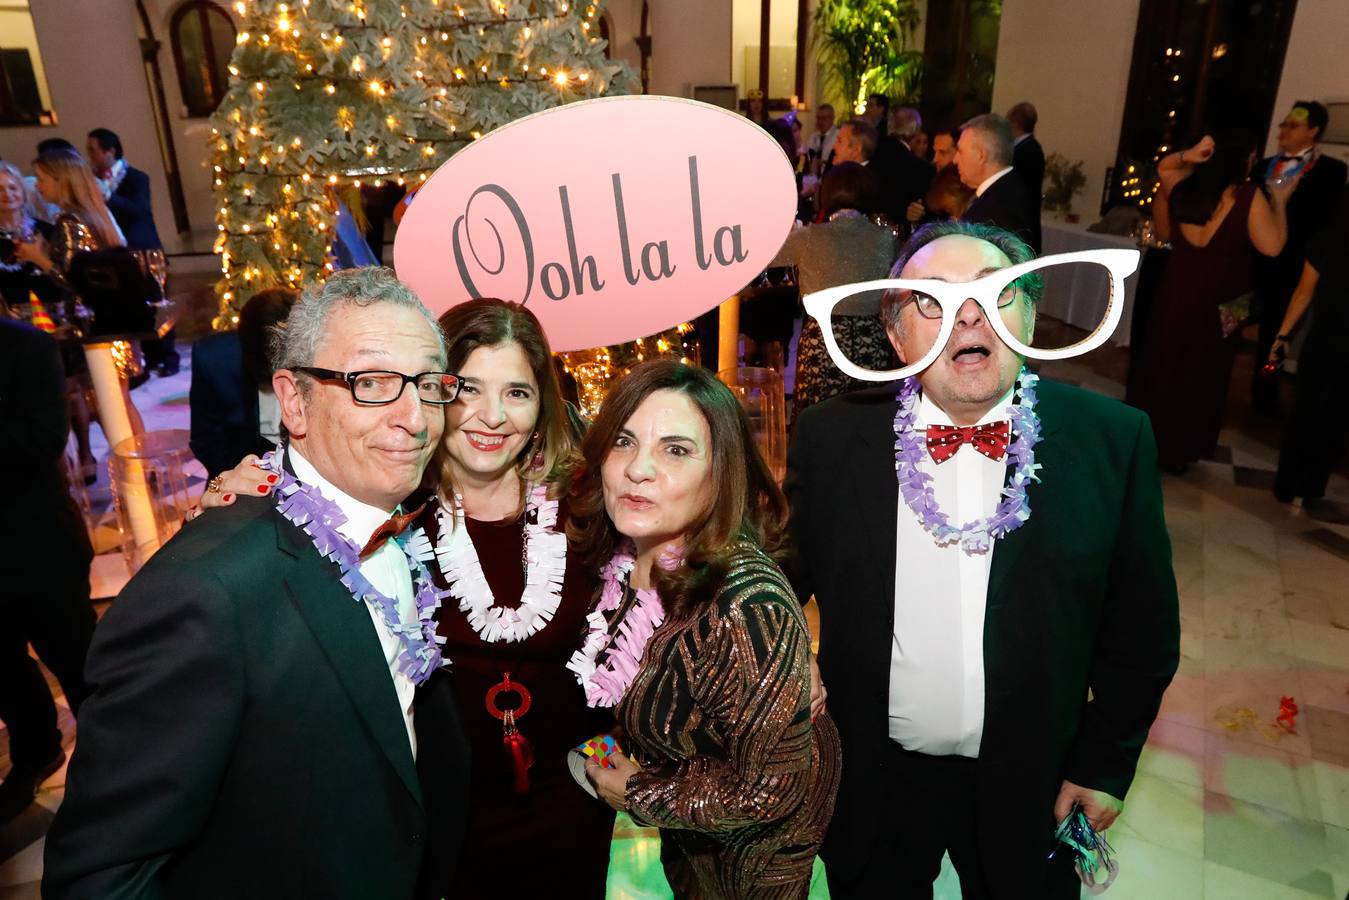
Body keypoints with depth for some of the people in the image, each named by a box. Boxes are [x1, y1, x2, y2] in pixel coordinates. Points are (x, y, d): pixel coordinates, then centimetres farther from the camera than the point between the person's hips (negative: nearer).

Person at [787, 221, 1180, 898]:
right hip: (872, 783, 0)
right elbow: (784, 582, -4)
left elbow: (1141, 629, -4)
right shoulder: (829, 439, -13)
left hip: (1032, 788, 1)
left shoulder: (1113, 440, -12)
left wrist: (1107, 764, 0)